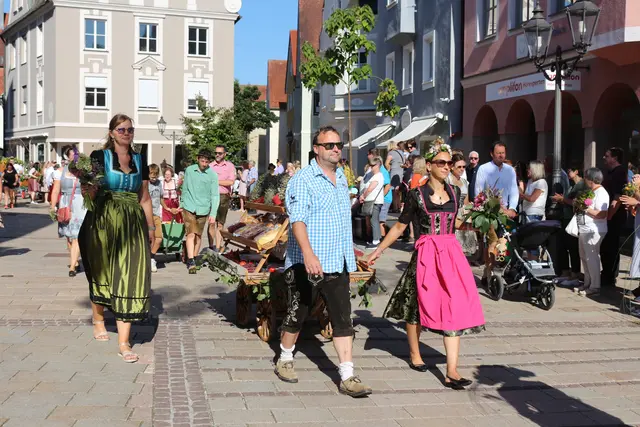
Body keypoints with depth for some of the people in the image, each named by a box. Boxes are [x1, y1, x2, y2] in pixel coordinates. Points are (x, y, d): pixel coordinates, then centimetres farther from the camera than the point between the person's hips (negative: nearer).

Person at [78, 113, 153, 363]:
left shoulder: (140, 161, 13)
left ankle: (123, 342, -5)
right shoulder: (99, 157, 2)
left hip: (133, 225, 2)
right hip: (103, 223, -2)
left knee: (130, 279, -5)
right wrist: (88, 190, -27)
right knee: (102, 274, 11)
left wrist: (151, 227, 11)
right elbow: (89, 192, -5)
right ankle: (98, 320, 39)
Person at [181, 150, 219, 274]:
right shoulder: (189, 170, 1)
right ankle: (191, 262, -12)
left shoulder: (212, 175, -4)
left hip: (203, 209, 0)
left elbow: (215, 196, -5)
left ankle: (194, 258, 26)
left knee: (198, 235, 11)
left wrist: (213, 214, -11)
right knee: (190, 234, -9)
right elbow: (184, 188, 13)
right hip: (189, 207, 0)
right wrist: (182, 203, 16)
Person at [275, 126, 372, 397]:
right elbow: (297, 219, -22)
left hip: (337, 263, 6)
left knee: (343, 320, 1)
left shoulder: (341, 178, 14)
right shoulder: (303, 180, -10)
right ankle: (285, 360, 31)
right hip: (306, 263, -6)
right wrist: (308, 253, -35)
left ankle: (347, 377, 3)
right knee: (297, 314, 9)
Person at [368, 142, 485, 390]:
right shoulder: (417, 195, -1)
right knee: (416, 304, 8)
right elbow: (399, 227, 5)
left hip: (451, 253, 3)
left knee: (455, 308, -5)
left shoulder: (455, 193, 11)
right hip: (425, 255, -3)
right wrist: (378, 251, 5)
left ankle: (452, 372, -5)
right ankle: (414, 355, 32)